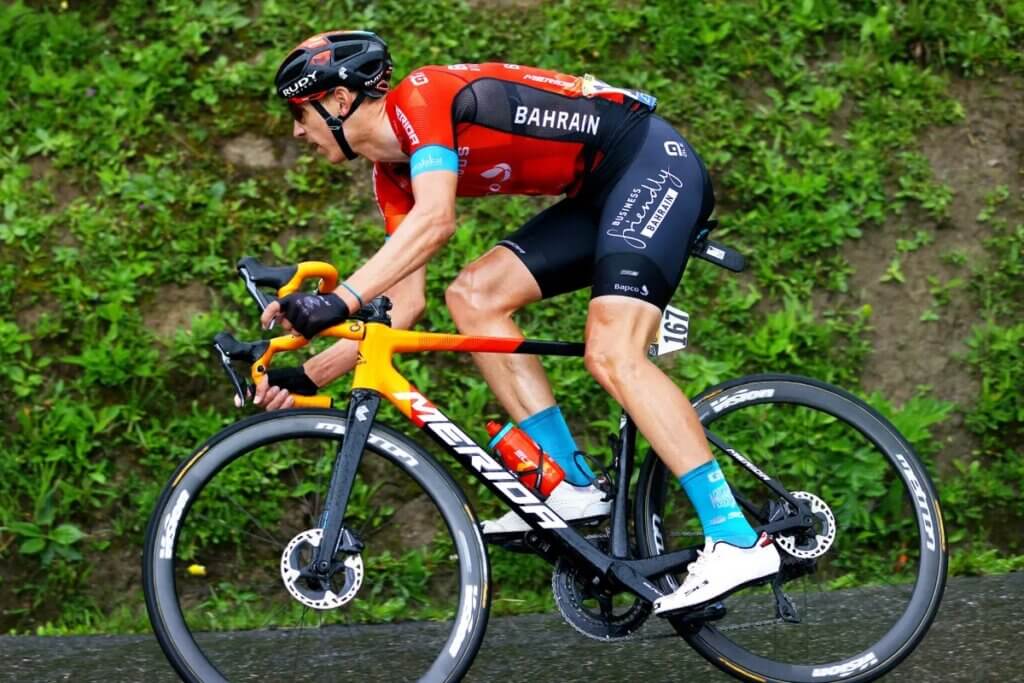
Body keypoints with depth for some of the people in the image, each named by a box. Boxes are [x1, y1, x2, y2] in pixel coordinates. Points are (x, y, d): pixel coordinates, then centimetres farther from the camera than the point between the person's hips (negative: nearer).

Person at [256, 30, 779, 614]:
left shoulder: (420, 97, -16)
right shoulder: (393, 175, 11)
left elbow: (435, 220, -32)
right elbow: (406, 305, 11)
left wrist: (337, 303, -38)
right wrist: (307, 377, 7)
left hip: (654, 161, -10)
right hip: (603, 193, 10)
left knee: (613, 357, -22)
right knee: (474, 296, 0)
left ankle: (737, 541, -23)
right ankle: (574, 488, -1)